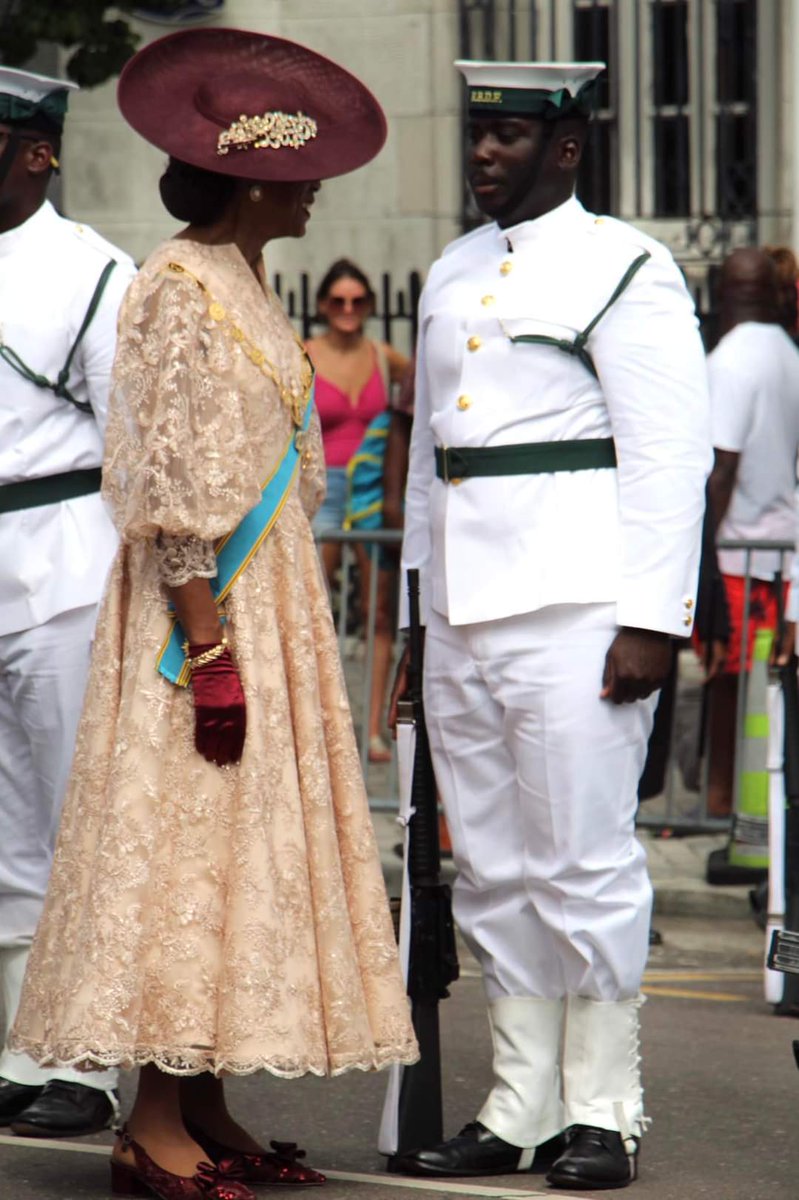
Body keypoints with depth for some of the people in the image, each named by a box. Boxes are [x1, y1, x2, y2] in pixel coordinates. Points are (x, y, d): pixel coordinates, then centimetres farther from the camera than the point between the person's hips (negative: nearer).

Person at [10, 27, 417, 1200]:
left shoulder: (240, 284, 14)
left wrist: (271, 637, 17)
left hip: (264, 600, 10)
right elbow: (178, 492, -18)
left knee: (241, 843, 9)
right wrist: (210, 651, -21)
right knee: (186, 842, -7)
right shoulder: (182, 296, -15)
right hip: (209, 607, -10)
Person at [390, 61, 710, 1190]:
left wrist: (651, 619, -15)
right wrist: (416, 604, 19)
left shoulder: (627, 272, -5)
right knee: (493, 869, 8)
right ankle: (519, 1107, 14)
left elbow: (669, 459, -9)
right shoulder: (452, 276, 18)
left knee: (584, 860, -5)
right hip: (463, 614, 7)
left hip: (574, 608, -7)